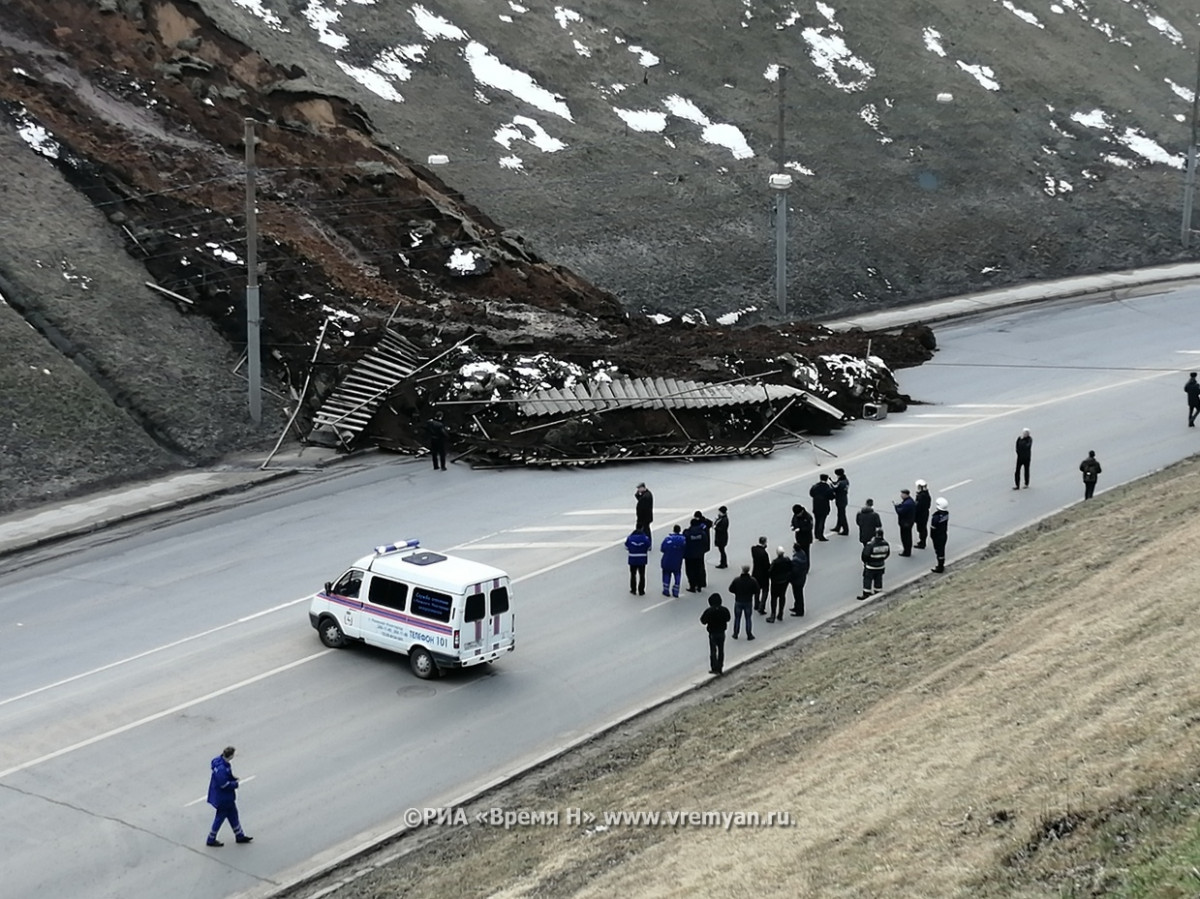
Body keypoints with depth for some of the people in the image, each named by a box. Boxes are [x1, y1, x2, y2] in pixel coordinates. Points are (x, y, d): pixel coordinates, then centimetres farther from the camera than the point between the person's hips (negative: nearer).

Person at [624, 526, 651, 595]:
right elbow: (648, 548, -1)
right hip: (642, 560, -1)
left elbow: (626, 548, 3)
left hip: (632, 560, 1)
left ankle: (633, 590, 20)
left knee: (633, 575, 16)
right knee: (642, 575, 10)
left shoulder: (630, 538, -8)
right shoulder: (645, 538, -11)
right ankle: (641, 591, 11)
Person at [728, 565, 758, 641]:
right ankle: (749, 635, 15)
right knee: (748, 619, 11)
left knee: (737, 618, 15)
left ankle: (735, 634, 21)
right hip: (748, 602, 0)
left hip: (738, 601, 0)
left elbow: (731, 589, -6)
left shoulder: (736, 580, -13)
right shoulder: (753, 581, -14)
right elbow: (756, 591, -8)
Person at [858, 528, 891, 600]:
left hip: (870, 566, -5)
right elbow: (887, 554, 6)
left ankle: (866, 594, 6)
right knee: (878, 579, 18)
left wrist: (865, 561, 1)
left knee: (867, 579, 4)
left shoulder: (871, 545, -27)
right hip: (880, 566, 6)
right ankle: (877, 592, 29)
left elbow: (865, 555, -19)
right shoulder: (885, 544, -8)